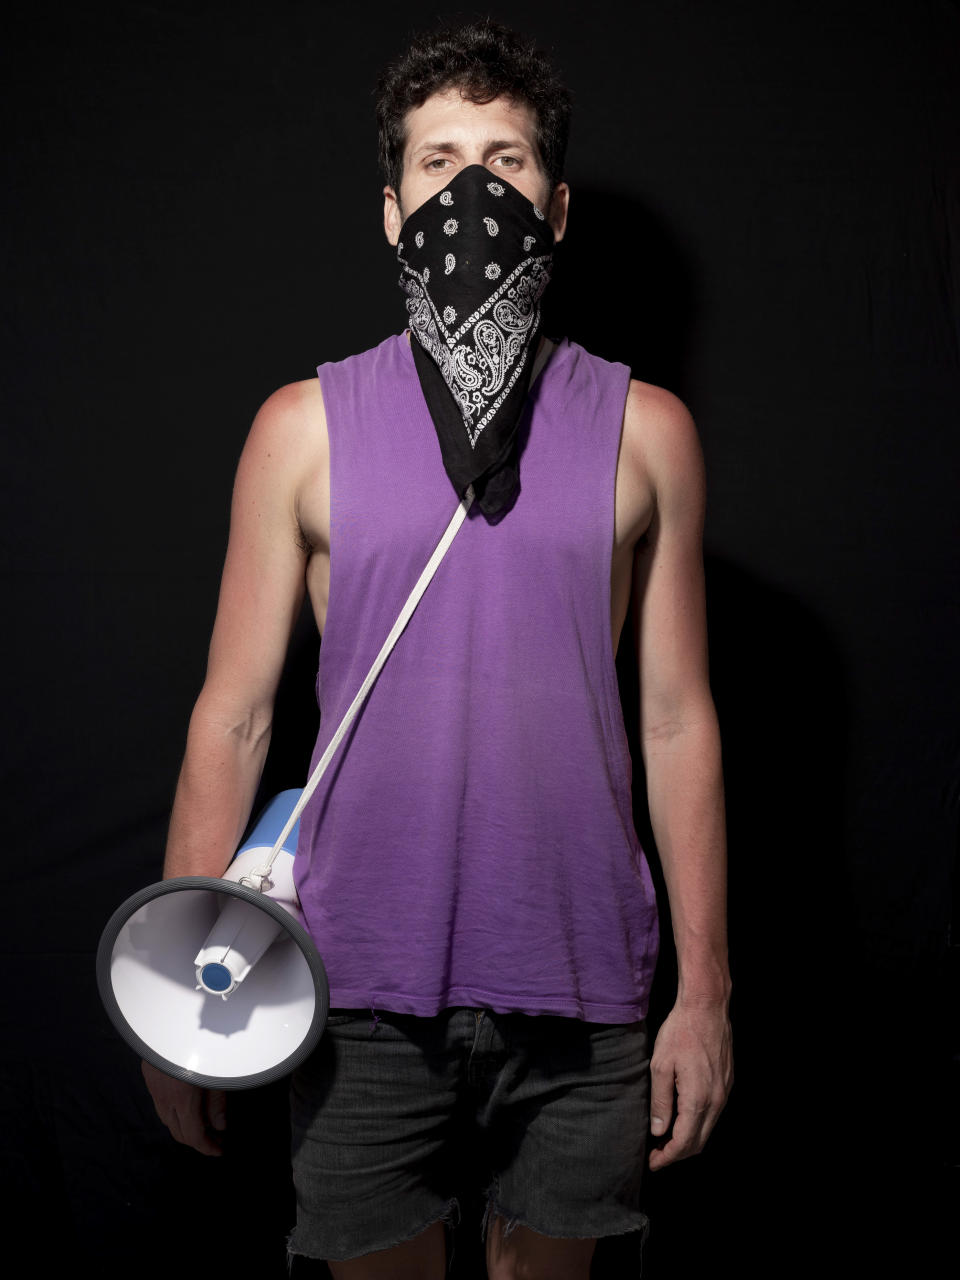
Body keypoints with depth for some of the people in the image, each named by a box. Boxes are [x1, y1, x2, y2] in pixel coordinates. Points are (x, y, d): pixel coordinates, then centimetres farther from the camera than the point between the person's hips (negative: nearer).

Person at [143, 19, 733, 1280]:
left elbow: (678, 721, 4)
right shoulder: (305, 427, 2)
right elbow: (233, 715, 3)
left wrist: (705, 990, 2)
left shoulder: (644, 430, 4)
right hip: (365, 984, 0)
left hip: (577, 985, 1)